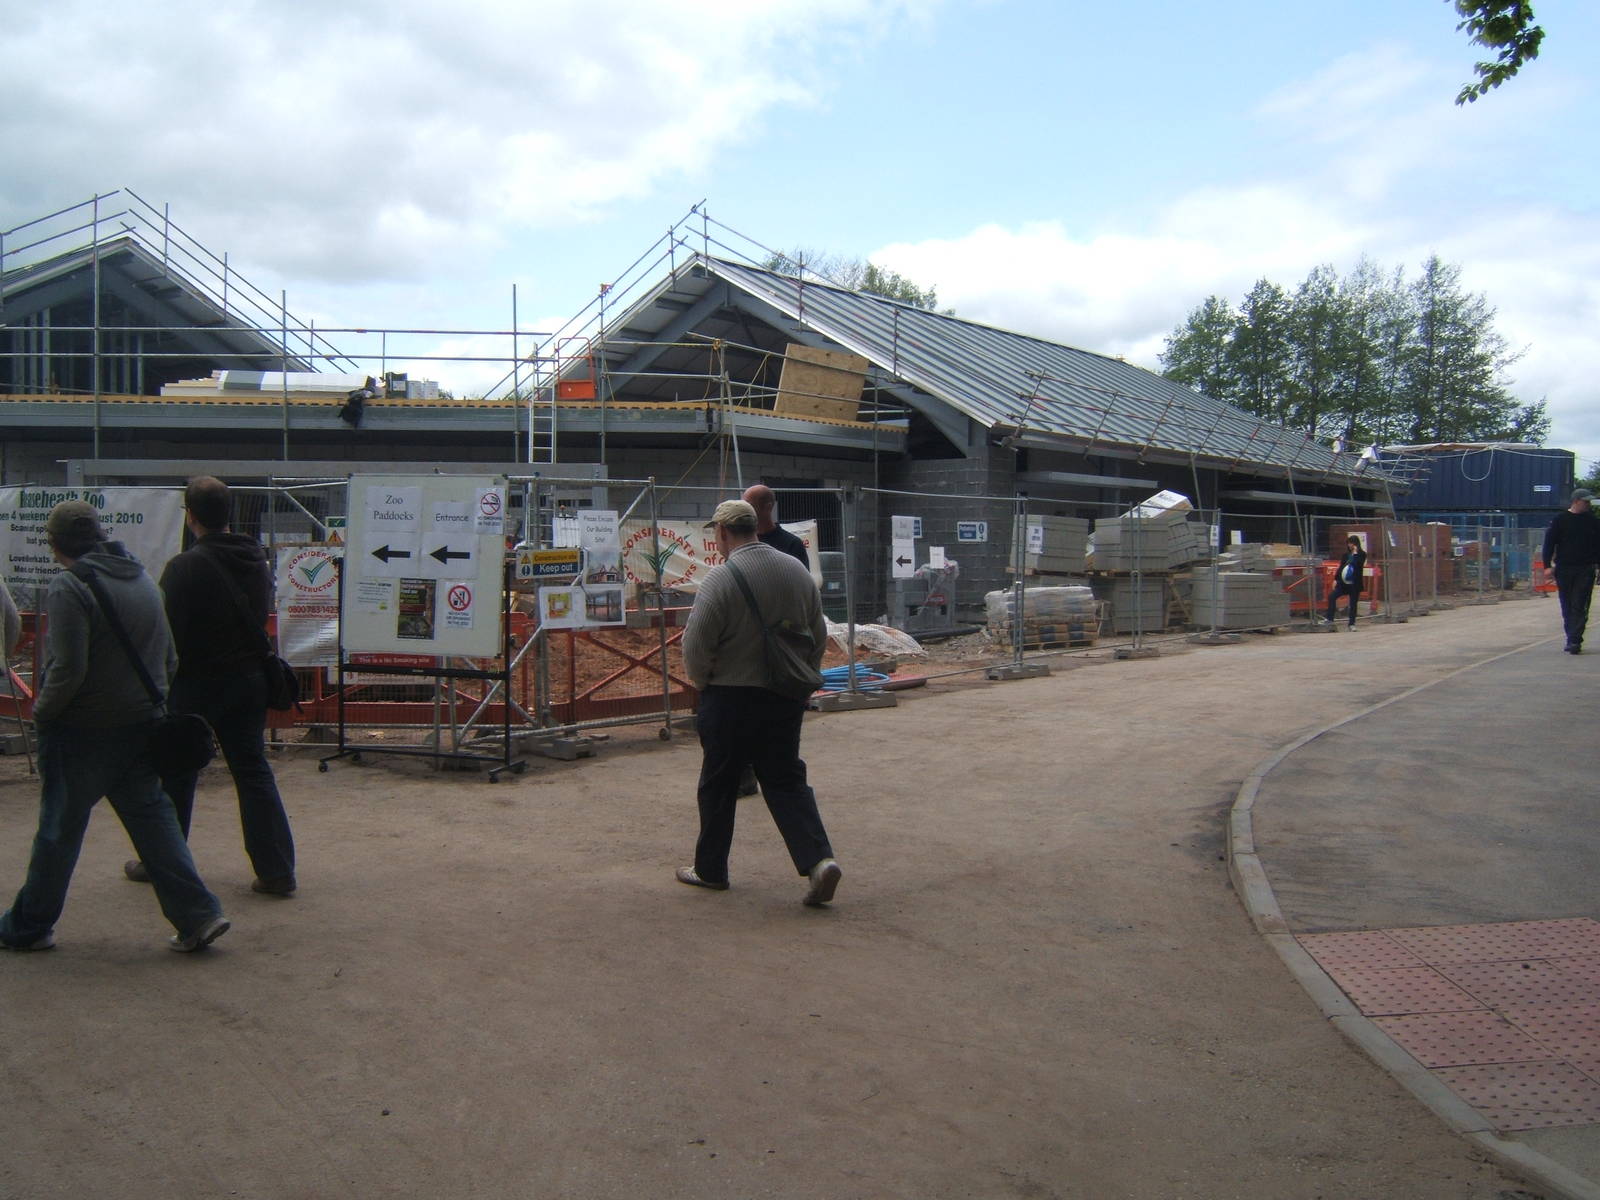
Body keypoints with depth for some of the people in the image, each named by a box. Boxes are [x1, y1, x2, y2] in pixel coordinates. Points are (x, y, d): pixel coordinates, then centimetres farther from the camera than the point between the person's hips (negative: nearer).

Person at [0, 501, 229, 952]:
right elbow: (169, 659, 14)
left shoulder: (68, 588, -15)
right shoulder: (143, 580, 9)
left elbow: (69, 668, -21)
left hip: (84, 730, -6)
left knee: (60, 827, 7)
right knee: (152, 817, 10)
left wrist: (42, 712, -7)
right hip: (143, 725, 6)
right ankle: (197, 915, 4)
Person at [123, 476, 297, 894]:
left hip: (196, 683, -5)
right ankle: (277, 870, 4)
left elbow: (169, 632, -16)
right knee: (253, 771, 7)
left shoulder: (185, 567, -17)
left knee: (177, 774, 11)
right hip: (248, 679, 5)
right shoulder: (256, 559, 4)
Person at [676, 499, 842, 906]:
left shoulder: (721, 578, -16)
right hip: (784, 700, 5)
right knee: (786, 781, 11)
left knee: (718, 785, 11)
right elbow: (819, 635, 9)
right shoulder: (797, 571, 3)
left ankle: (710, 869, 23)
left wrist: (703, 681, 3)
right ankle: (818, 859, -5)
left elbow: (696, 646, -16)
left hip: (730, 699, -5)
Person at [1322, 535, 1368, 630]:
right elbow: (1341, 567, 11)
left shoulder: (1362, 554, -3)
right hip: (1343, 581, 4)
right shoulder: (1346, 554, 9)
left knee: (1353, 603, 2)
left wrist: (1355, 554, -16)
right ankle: (1329, 618, -5)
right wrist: (1336, 579, 7)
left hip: (1355, 583, -4)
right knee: (1332, 596, -10)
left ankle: (1352, 624, 12)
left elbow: (1359, 564, -20)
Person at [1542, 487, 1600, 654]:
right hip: (1563, 569, 0)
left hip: (1586, 570, 0)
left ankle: (1574, 640, -11)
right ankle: (1573, 639, 18)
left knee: (1579, 607, -8)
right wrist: (1548, 565, -6)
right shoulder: (1560, 519, 3)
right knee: (1567, 607, 7)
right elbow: (1549, 541, 2)